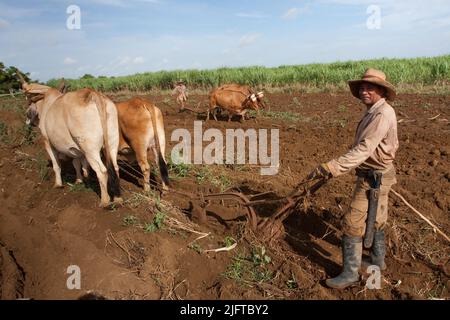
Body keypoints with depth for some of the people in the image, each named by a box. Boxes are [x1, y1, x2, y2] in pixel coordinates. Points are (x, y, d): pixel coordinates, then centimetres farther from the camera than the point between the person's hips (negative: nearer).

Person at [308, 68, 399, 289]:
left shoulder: (382, 114, -24)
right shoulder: (375, 112, 8)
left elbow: (363, 150, -34)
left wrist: (331, 168, -40)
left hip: (374, 177, -10)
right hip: (376, 173, 10)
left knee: (353, 224, -5)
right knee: (375, 219, 22)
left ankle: (350, 273, 6)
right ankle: (378, 261, 40)